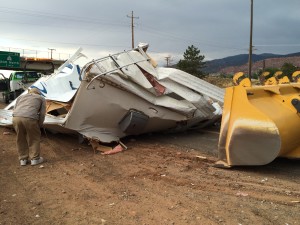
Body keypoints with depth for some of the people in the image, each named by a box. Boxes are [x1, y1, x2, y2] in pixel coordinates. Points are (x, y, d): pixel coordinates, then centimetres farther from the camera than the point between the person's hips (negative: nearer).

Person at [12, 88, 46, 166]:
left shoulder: (21, 96, 33)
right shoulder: (41, 98, 25)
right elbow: (42, 114, 16)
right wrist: (39, 126, 26)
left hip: (16, 117, 4)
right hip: (29, 118, -3)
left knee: (21, 139, 21)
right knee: (34, 138, 16)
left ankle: (23, 159, 30)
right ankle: (34, 159, 23)